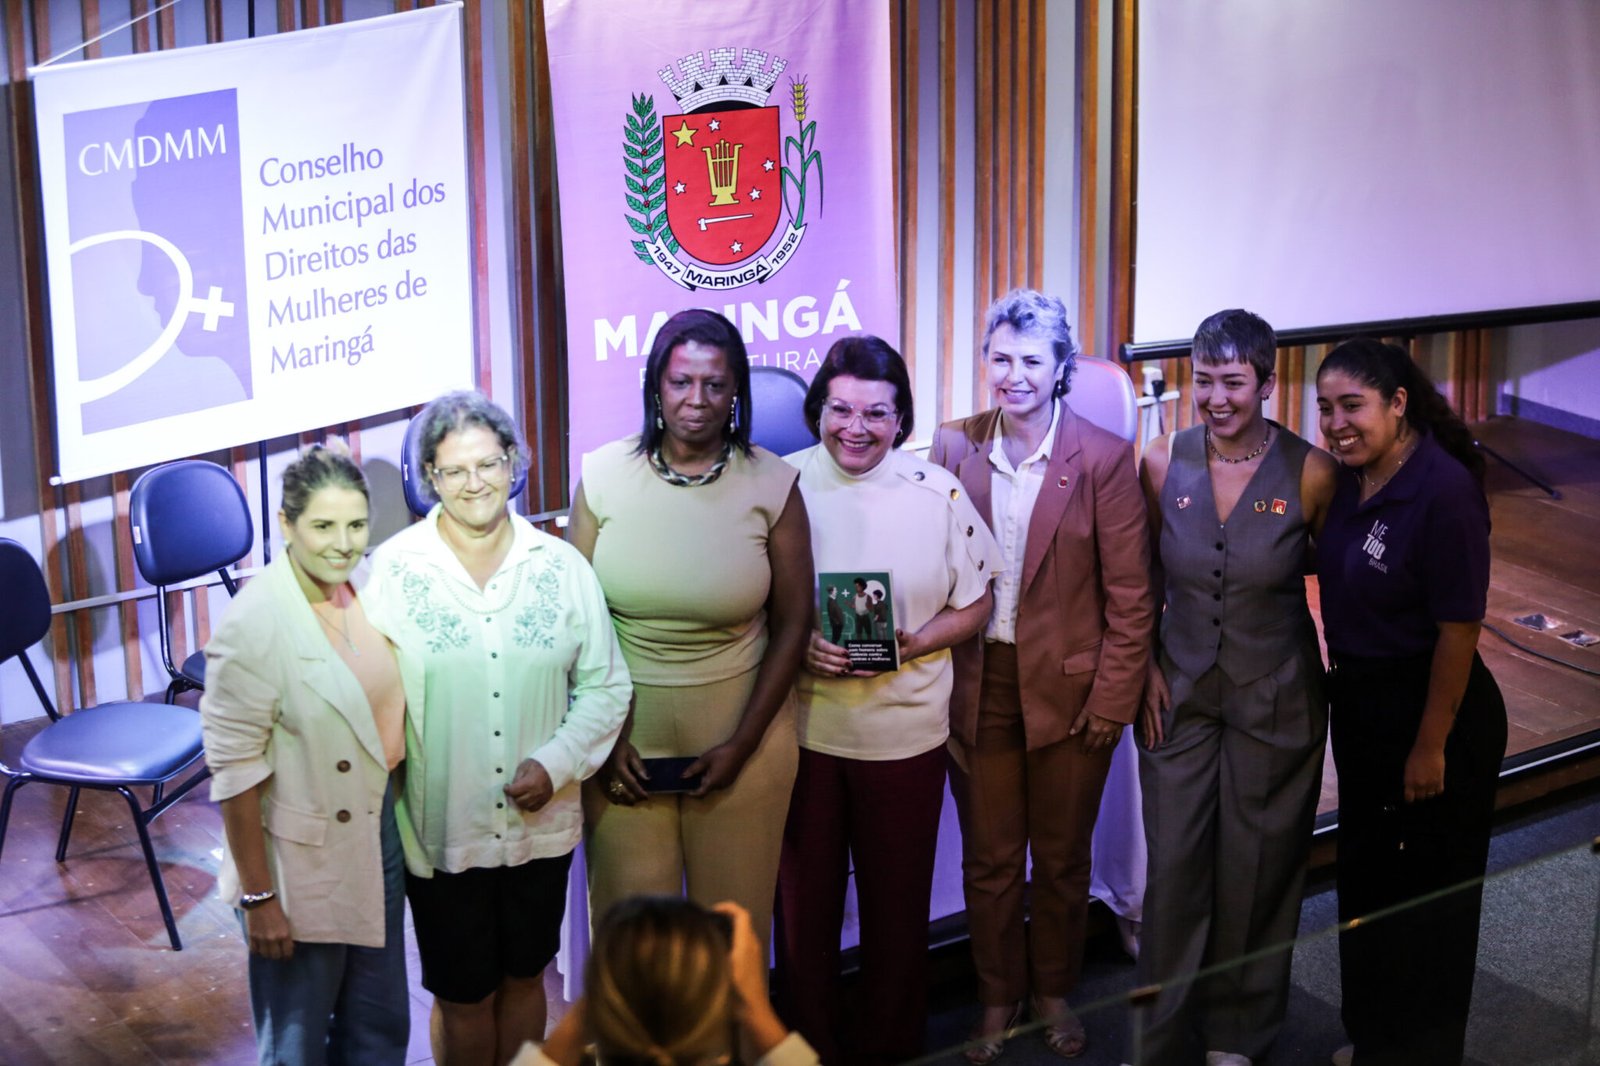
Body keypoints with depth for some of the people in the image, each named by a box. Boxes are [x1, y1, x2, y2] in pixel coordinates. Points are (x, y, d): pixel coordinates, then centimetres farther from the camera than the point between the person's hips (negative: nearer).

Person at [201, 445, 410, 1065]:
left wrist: (396, 812, 11)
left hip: (378, 834, 6)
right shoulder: (254, 626, -23)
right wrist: (258, 897, -16)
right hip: (302, 864, -6)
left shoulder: (367, 586, -4)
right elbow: (236, 773, -19)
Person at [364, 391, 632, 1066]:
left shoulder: (561, 567, -2)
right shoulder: (392, 570, -8)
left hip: (541, 826, 2)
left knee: (523, 977, 20)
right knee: (463, 997, 11)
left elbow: (605, 686, 2)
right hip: (441, 833, -2)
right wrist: (389, 827, -13)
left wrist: (556, 764, -13)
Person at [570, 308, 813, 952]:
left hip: (739, 737, 0)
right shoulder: (604, 475, -3)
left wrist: (742, 744, -5)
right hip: (625, 737, 1)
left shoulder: (771, 484, -5)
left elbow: (792, 624, 0)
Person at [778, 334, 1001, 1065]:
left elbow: (974, 605, 2)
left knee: (897, 898, 14)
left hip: (905, 728, 1)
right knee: (805, 896, 12)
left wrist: (910, 644, -15)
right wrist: (798, 646, -18)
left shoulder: (939, 494, -4)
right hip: (801, 725, 0)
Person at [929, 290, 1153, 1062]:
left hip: (1069, 688, -1)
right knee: (988, 858, 11)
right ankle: (997, 1001, 29)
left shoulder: (1104, 458, -8)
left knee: (1062, 857, 13)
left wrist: (1114, 697, -8)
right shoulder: (953, 447, -2)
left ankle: (1054, 993, 34)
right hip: (978, 683, 2)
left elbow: (1128, 593, -6)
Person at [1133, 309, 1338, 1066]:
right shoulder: (1163, 463, -8)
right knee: (1173, 863, 6)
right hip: (1180, 691, 1)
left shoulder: (1311, 473, -15)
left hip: (1275, 698, -1)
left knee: (1257, 868, 12)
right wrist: (1148, 667, 0)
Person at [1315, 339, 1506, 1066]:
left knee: (1425, 894, 9)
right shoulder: (1348, 478, -2)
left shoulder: (1443, 489, -24)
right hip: (1361, 705, 8)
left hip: (1430, 709, -8)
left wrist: (1432, 746, -18)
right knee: (1365, 876, 22)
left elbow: (1459, 628, -22)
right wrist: (1342, 691, 5)